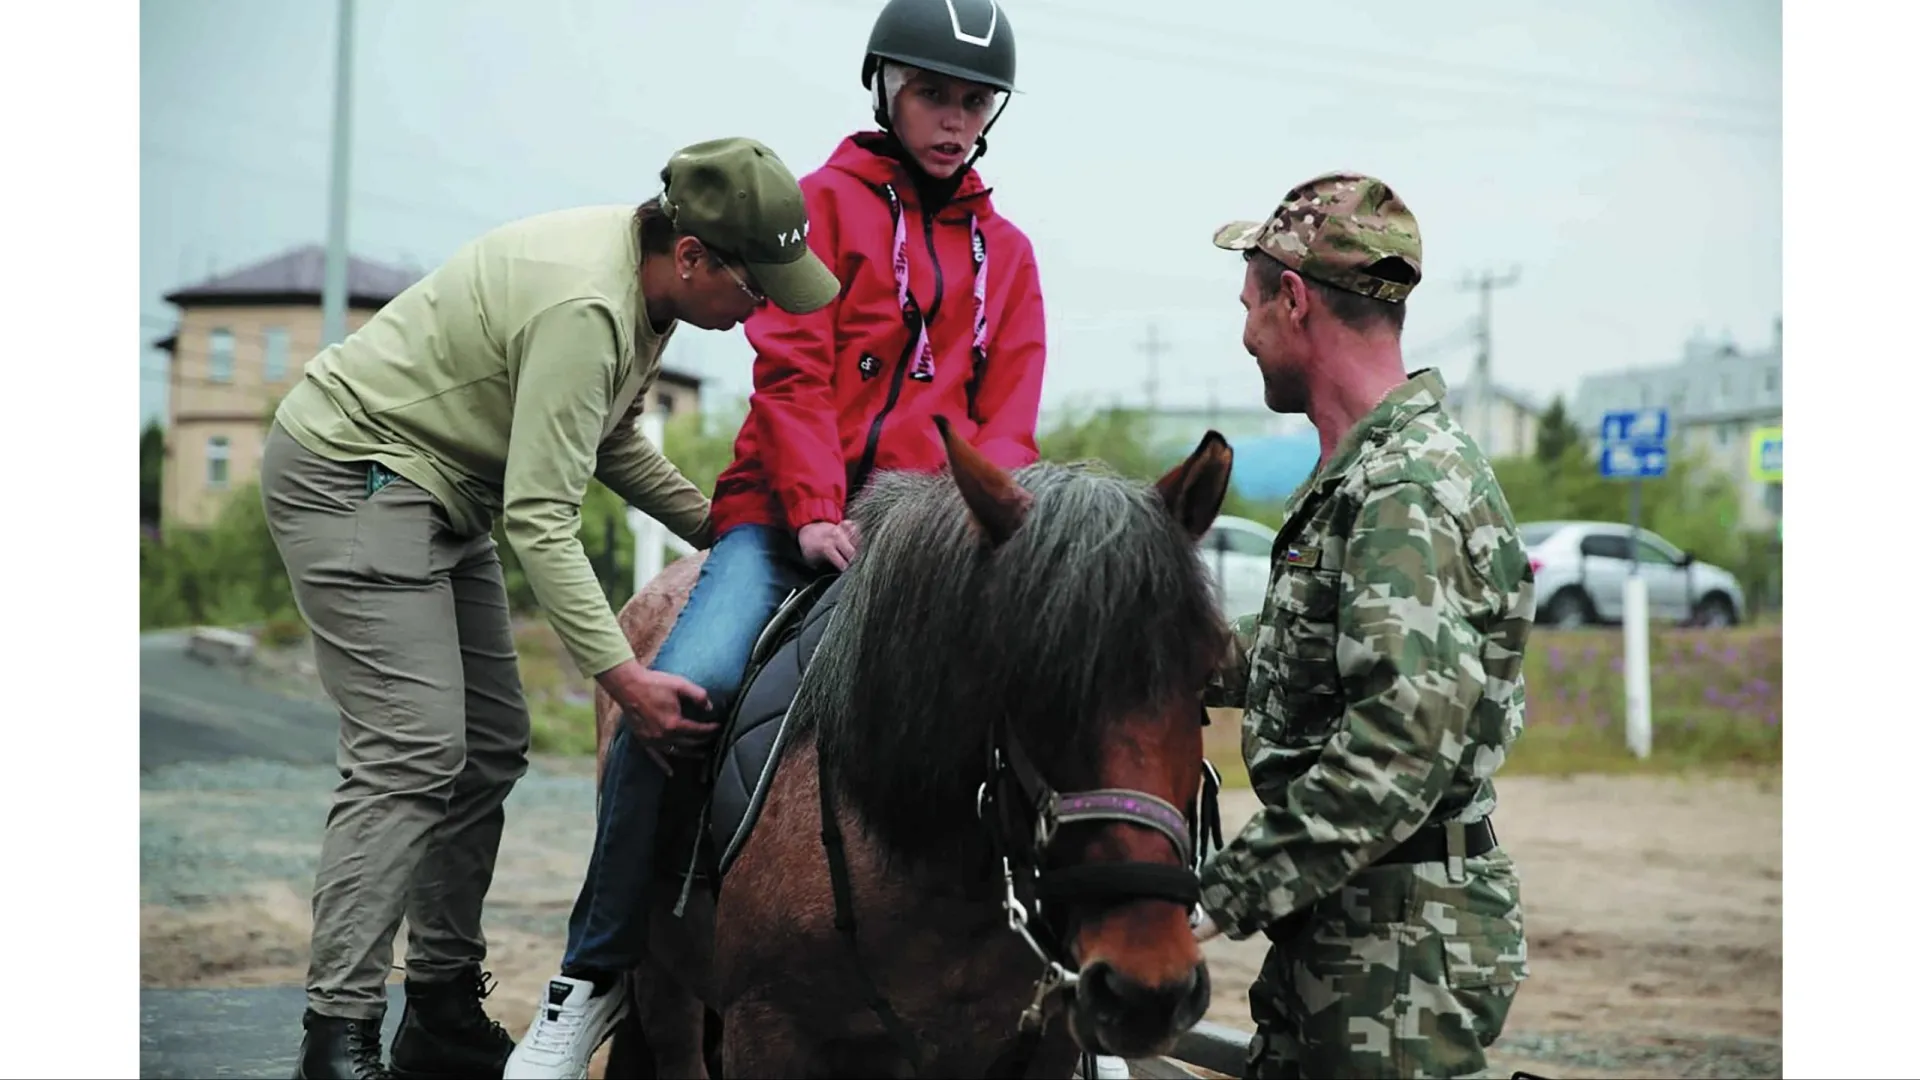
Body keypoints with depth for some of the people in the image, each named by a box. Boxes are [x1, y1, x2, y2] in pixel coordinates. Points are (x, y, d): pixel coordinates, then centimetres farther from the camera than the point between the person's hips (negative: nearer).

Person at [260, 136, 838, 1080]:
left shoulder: (649, 286, 1)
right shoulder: (584, 307, -30)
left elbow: (607, 438, 17)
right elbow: (540, 519, -30)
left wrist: (714, 525, 7)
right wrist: (622, 675, -33)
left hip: (438, 488, 11)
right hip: (349, 473, -11)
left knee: (489, 748, 10)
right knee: (411, 753, -18)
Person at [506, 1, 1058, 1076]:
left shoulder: (1007, 251, 19)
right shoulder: (824, 204, 9)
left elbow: (1008, 418, 10)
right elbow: (793, 373, -2)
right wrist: (817, 512, -16)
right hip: (789, 512, -3)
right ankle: (596, 972, -12)